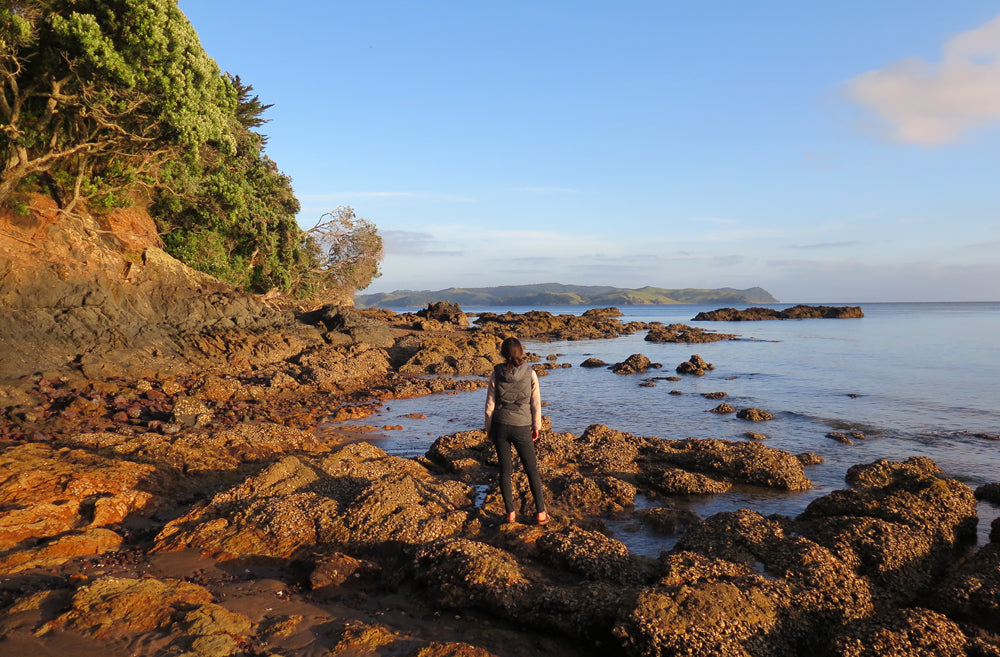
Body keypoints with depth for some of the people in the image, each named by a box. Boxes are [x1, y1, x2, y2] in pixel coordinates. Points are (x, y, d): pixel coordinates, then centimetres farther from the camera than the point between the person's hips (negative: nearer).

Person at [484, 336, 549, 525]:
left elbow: (490, 405, -2)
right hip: (522, 427, -1)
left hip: (500, 426, 1)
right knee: (532, 470, 12)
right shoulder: (530, 373, -7)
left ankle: (510, 513, 17)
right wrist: (536, 427, 11)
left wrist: (489, 429, 9)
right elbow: (536, 403, -1)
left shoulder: (496, 374, -6)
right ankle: (540, 513, 17)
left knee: (505, 471, 11)